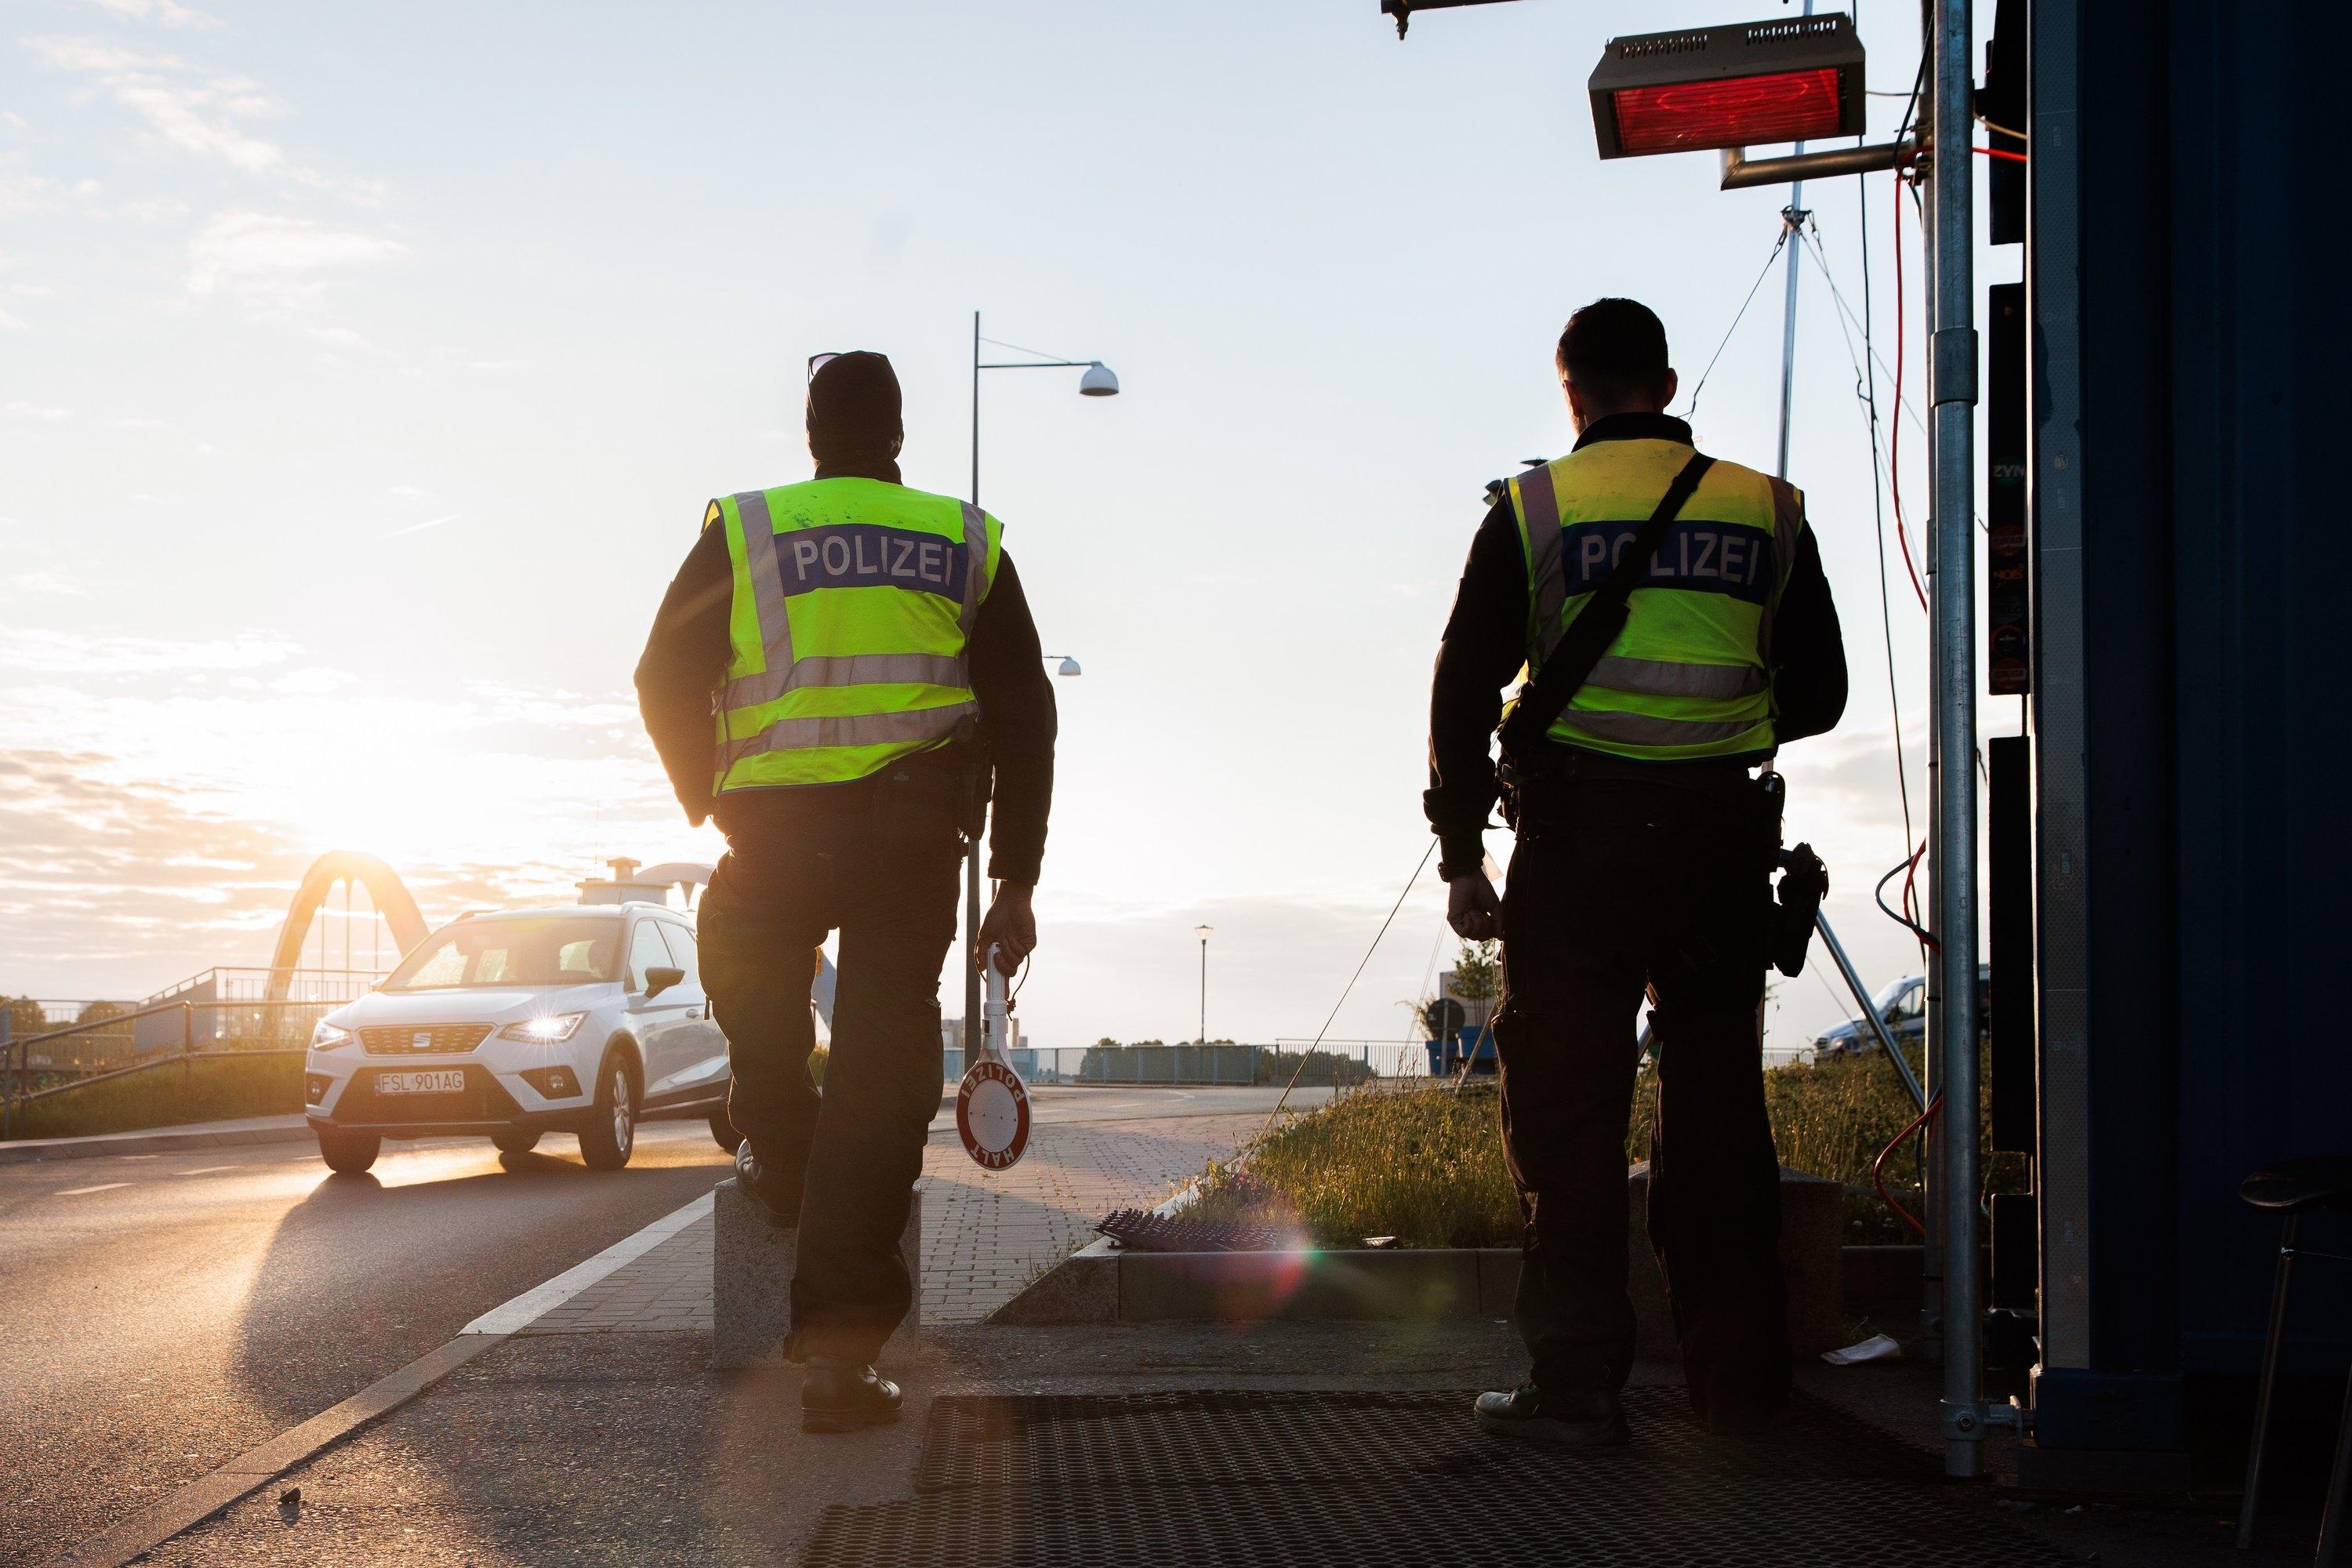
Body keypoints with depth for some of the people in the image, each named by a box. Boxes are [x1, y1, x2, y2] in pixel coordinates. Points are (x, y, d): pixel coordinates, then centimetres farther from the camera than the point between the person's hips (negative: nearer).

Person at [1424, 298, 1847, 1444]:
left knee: (1568, 1118, 3)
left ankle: (1576, 1386, 3)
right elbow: (1818, 694, 13)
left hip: (1576, 842, -2)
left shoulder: (1534, 510, -1)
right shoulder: (1766, 511, 6)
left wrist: (1461, 855, 0)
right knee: (1717, 1112, 11)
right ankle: (1737, 1381, 15)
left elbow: (1464, 692, -4)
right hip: (1725, 840, 2)